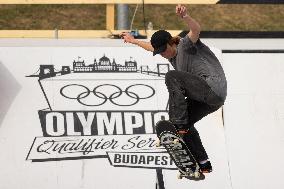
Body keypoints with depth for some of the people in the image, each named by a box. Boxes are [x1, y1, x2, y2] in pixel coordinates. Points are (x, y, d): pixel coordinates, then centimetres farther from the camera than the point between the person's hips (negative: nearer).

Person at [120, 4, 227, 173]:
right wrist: (133, 40, 51)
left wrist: (185, 16, -49)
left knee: (172, 77, -18)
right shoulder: (173, 54, 20)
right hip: (208, 97, 11)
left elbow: (196, 30, -30)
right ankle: (203, 164, 18)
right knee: (185, 124, 16)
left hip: (214, 88, -11)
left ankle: (178, 124, -22)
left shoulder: (185, 45, -6)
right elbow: (153, 47, 40)